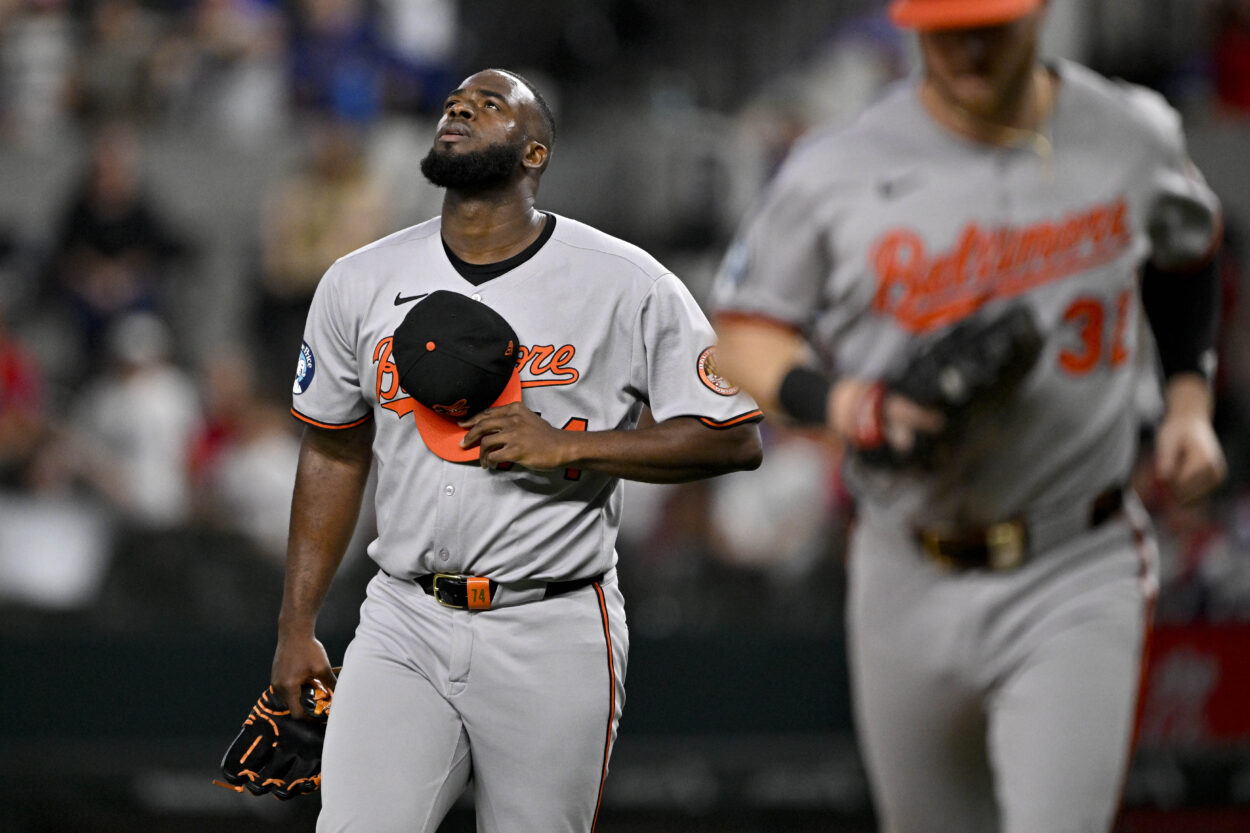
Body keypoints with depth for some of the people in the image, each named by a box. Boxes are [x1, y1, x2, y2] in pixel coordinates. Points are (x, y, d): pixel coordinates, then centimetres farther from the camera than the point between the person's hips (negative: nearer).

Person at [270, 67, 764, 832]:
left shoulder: (628, 286, -4)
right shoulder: (359, 284, 7)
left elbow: (736, 438, -4)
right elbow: (335, 454, 16)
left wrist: (567, 447, -15)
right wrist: (297, 628, 12)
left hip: (552, 638, -2)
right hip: (403, 626, 2)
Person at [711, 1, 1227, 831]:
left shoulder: (1135, 135, -2)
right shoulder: (836, 171, -8)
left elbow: (1186, 248, 20)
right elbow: (746, 327, 1)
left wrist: (1190, 398, 10)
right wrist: (838, 403, -18)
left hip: (1079, 579, -1)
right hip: (911, 583, 1)